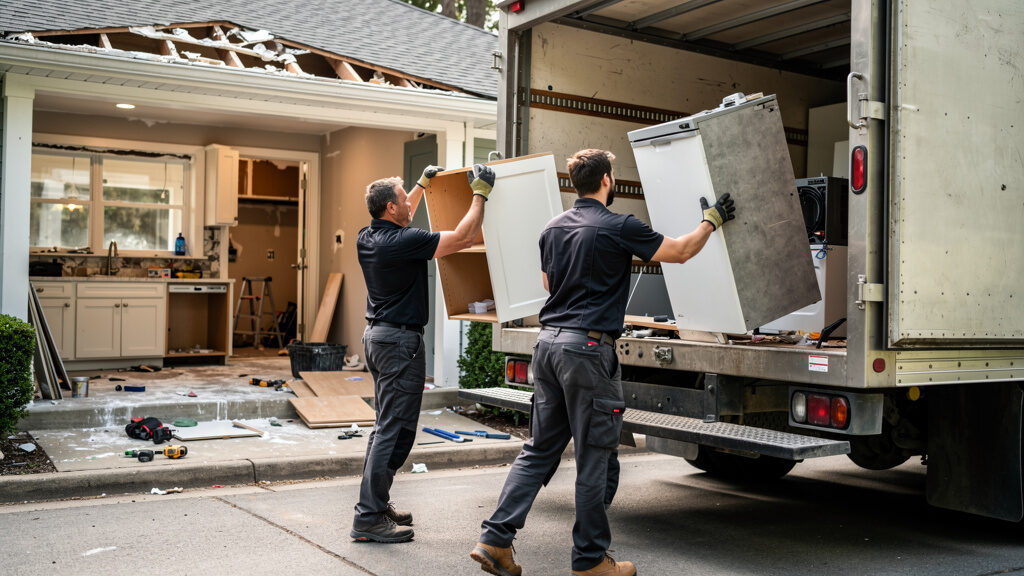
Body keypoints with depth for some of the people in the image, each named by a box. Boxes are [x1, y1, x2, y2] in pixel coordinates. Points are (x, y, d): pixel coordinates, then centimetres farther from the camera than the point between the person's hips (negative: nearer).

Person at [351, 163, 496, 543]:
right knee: (394, 430, -6)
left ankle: (375, 503, 23)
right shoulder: (403, 241, -20)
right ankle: (369, 519, -4)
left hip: (376, 334, 10)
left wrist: (423, 184, 31)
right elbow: (462, 238, -18)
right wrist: (480, 193, -8)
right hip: (400, 340, -10)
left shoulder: (368, 237, 6)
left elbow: (398, 222, 30)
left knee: (387, 426, 17)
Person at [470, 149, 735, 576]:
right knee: (592, 460, 3)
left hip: (548, 343, 8)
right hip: (587, 348, -7)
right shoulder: (618, 227, -9)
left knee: (539, 449, 14)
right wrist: (712, 220, 15)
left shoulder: (554, 227, 12)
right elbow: (681, 251, -2)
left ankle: (495, 539, 11)